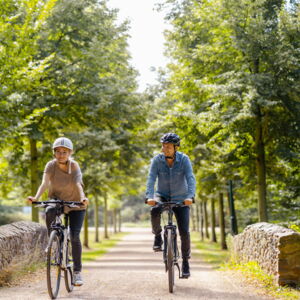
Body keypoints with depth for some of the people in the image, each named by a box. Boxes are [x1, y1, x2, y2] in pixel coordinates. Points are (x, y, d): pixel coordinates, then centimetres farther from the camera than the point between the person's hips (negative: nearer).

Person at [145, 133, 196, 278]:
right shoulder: (157, 160, -13)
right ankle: (158, 236, -7)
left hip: (180, 199, 0)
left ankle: (185, 261, 11)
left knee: (184, 232, -8)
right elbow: (151, 179, -21)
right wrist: (150, 197, -38)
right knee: (155, 211, -35)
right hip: (162, 195, 1)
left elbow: (190, 179, -24)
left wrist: (190, 197, -41)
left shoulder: (184, 159, -15)